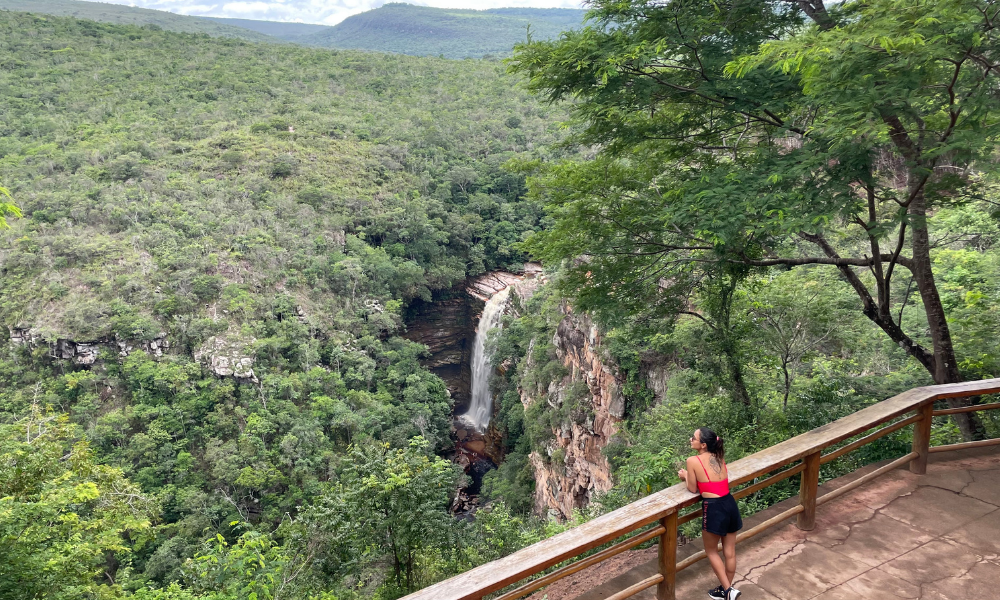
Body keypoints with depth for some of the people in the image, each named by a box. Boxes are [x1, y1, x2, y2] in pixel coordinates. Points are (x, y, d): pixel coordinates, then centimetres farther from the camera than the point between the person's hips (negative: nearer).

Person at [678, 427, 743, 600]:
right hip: (730, 504, 6)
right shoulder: (719, 457, 6)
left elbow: (693, 488, -1)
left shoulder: (693, 461, -11)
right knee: (730, 552, 19)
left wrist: (685, 476, 16)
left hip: (714, 508, -6)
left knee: (711, 551, 16)